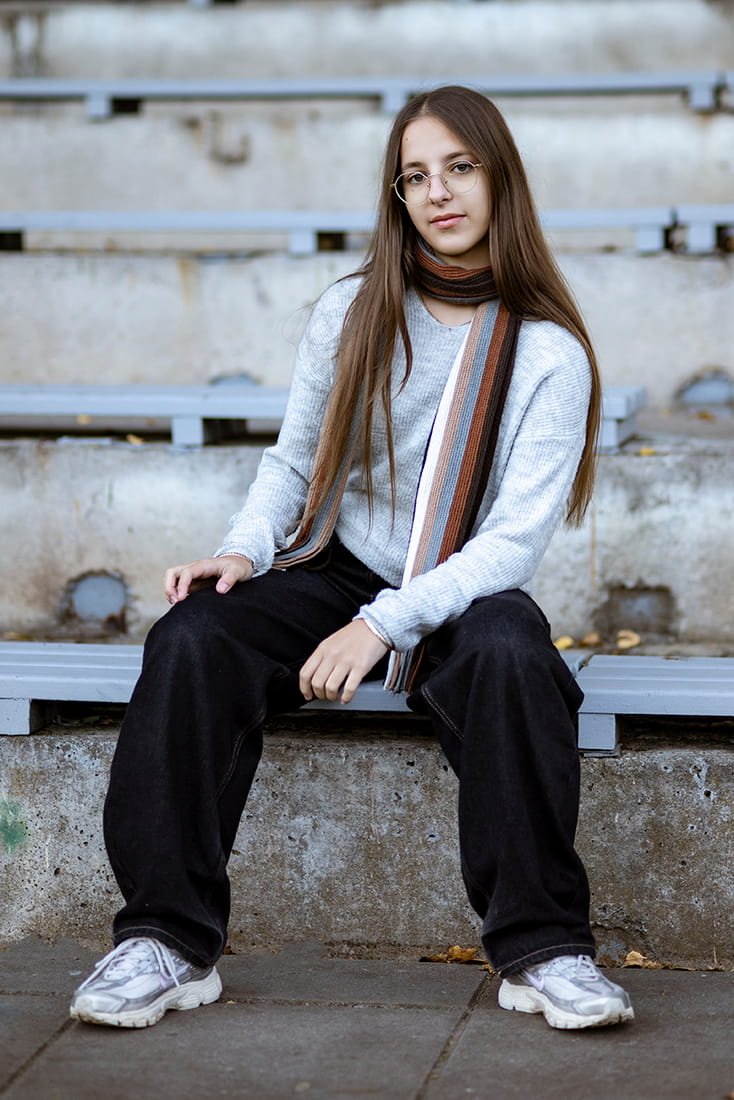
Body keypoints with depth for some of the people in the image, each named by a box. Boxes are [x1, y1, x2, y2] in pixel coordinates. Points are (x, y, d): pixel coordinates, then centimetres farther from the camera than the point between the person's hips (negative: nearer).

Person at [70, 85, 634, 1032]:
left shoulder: (549, 353, -4)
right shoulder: (350, 314, 5)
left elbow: (515, 538, -11)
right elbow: (291, 463, 12)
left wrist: (384, 624, -22)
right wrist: (245, 549, -11)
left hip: (463, 596, -2)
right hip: (336, 573, 2)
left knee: (512, 656, -37)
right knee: (191, 639, -27)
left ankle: (543, 950, -27)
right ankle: (168, 940, -25)